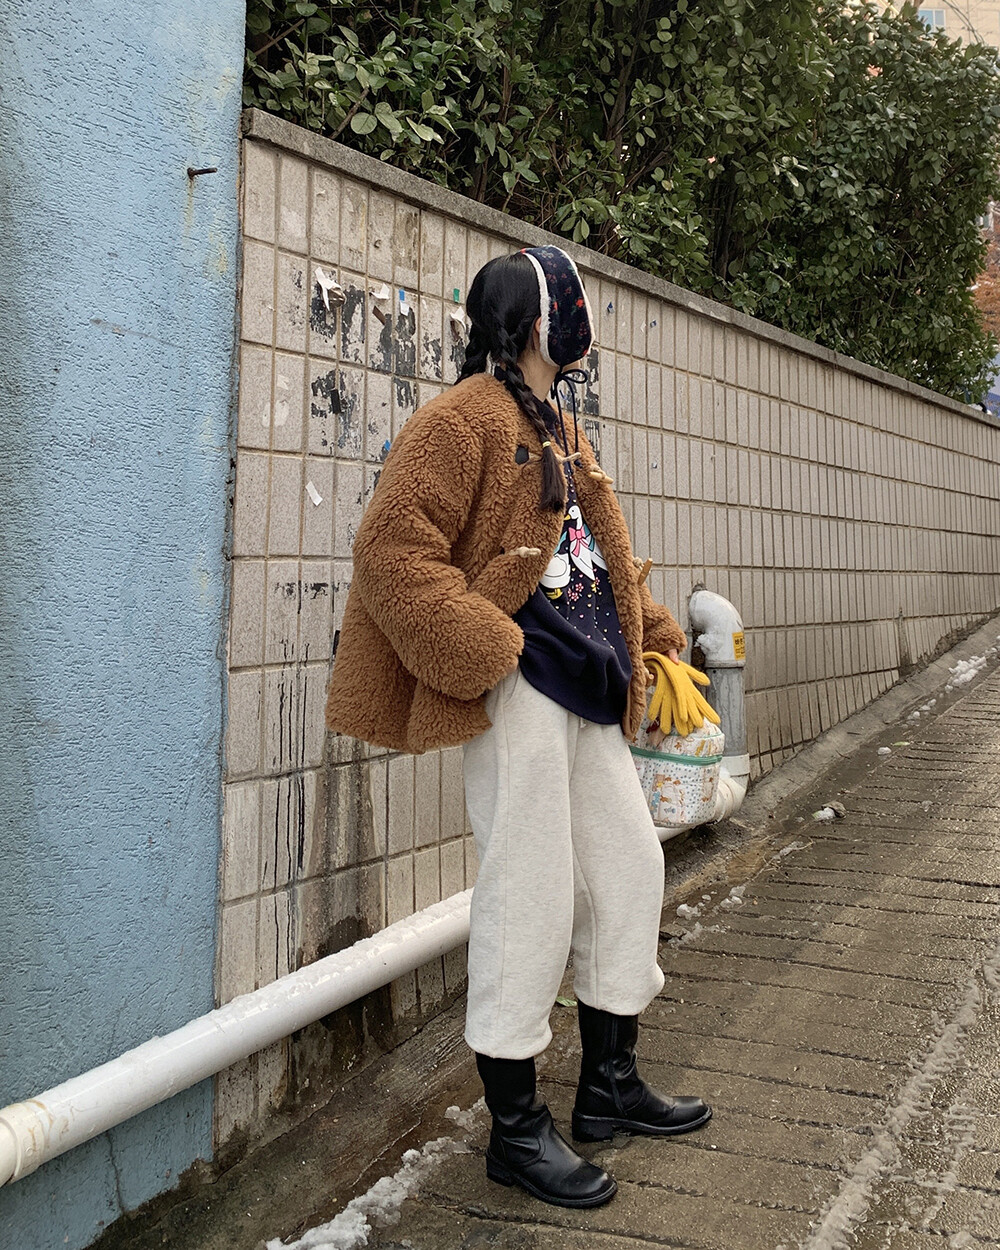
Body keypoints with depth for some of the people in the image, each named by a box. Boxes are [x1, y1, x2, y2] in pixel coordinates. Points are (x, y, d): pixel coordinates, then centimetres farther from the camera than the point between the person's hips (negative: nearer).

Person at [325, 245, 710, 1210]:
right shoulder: (464, 419, -8)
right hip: (518, 689, -10)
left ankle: (609, 1085, 31)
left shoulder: (563, 434, 21)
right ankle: (515, 1130, 12)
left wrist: (655, 638, 18)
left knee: (630, 869, 14)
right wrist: (488, 652, -21)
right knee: (530, 896, -4)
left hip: (586, 692, 10)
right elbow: (393, 550, -17)